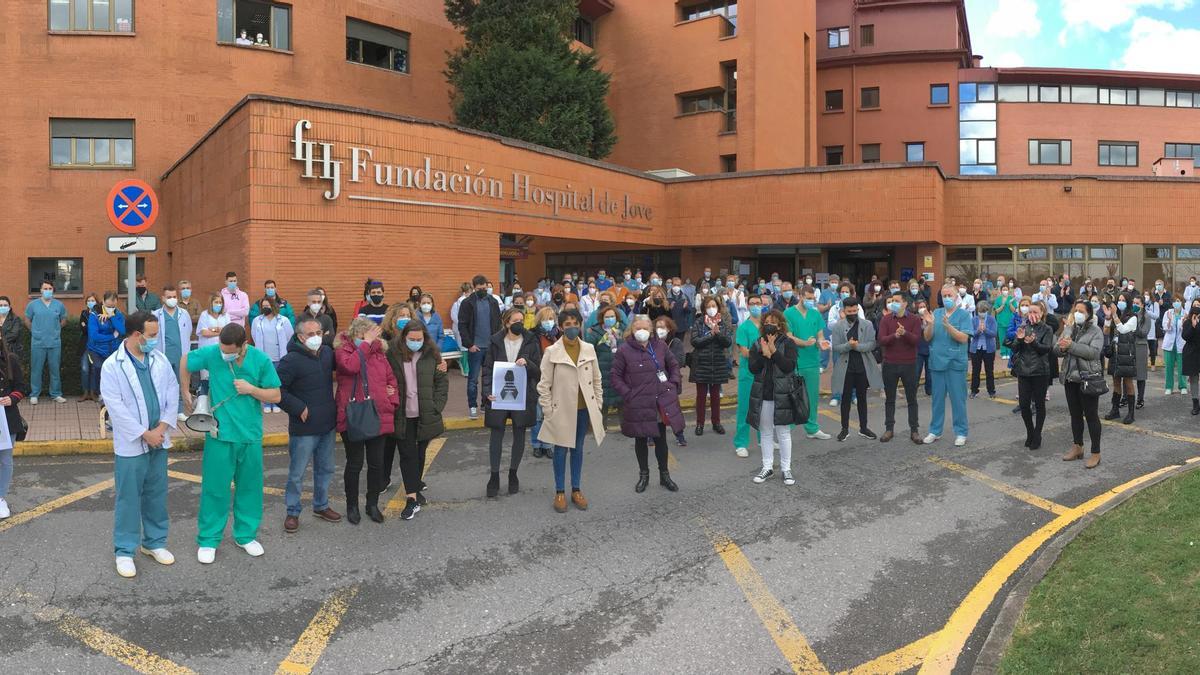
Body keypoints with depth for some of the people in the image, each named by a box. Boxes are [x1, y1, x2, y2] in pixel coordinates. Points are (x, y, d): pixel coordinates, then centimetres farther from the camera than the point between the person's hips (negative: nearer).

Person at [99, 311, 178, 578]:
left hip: (158, 440, 5)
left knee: (157, 494, 14)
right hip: (131, 443, -4)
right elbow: (116, 407, -14)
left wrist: (161, 428, -8)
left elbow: (172, 393, 3)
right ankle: (125, 550, 16)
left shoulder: (160, 359, 3)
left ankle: (154, 542, 28)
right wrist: (145, 434, -14)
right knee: (129, 498, 4)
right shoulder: (112, 366, -11)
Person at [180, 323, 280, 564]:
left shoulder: (261, 360, -10)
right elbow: (185, 361, 9)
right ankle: (208, 539, 20)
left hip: (250, 435, 1)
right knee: (215, 488, 4)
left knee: (249, 487, 12)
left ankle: (246, 535, 29)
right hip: (220, 435, -1)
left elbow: (275, 396, -3)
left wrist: (251, 389, -17)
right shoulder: (211, 353, -11)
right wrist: (185, 392, 11)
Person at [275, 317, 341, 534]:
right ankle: (292, 512, 19)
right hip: (304, 428, -6)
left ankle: (321, 505, 35)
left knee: (325, 469, 18)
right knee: (297, 473, 4)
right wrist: (298, 408, -17)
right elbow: (277, 390, -19)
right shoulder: (291, 360, -17)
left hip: (327, 425, 6)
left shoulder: (328, 352, 2)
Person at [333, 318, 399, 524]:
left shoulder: (379, 352, 8)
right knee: (355, 463, 5)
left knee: (377, 463, 11)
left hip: (378, 417, 4)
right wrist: (366, 343, -22)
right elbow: (350, 365, -27)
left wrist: (392, 402, 3)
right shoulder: (342, 349, -5)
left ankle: (373, 504, 28)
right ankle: (352, 506, 23)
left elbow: (391, 378, 16)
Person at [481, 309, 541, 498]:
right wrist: (488, 391, -13)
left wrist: (527, 363, -21)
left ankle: (513, 473, 26)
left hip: (522, 396, 1)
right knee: (496, 435, 2)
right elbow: (487, 369, 0)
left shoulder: (531, 342, 0)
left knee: (519, 435, 10)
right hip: (498, 396, -1)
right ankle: (494, 476, 13)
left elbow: (539, 371, 0)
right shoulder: (495, 342, 0)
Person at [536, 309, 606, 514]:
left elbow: (596, 379, 8)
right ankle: (559, 492, 20)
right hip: (562, 410, -3)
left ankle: (576, 490, 26)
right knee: (561, 450, 7)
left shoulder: (589, 349, 1)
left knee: (578, 448, 14)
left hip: (583, 409, 3)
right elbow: (544, 385, -5)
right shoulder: (552, 352, -8)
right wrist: (548, 411, -7)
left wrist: (597, 405, 6)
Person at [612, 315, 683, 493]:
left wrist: (674, 385, 3)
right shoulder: (624, 350, -9)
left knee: (661, 438, 12)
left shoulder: (660, 345, 0)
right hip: (638, 404, -2)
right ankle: (644, 475, 29)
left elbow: (674, 365, 14)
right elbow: (616, 377, -3)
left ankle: (664, 475, 27)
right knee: (641, 439, 12)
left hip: (661, 403, 2)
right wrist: (628, 394, -11)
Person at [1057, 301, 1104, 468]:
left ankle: (1096, 453, 7)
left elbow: (1094, 352, -21)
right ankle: (1077, 447, 28)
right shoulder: (1069, 328, 10)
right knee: (1075, 414, 15)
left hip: (1088, 379, -5)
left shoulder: (1095, 330, -6)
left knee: (1091, 416, 0)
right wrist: (1062, 347, -18)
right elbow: (1056, 350, 4)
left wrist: (1071, 346, -26)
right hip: (1070, 378, 5)